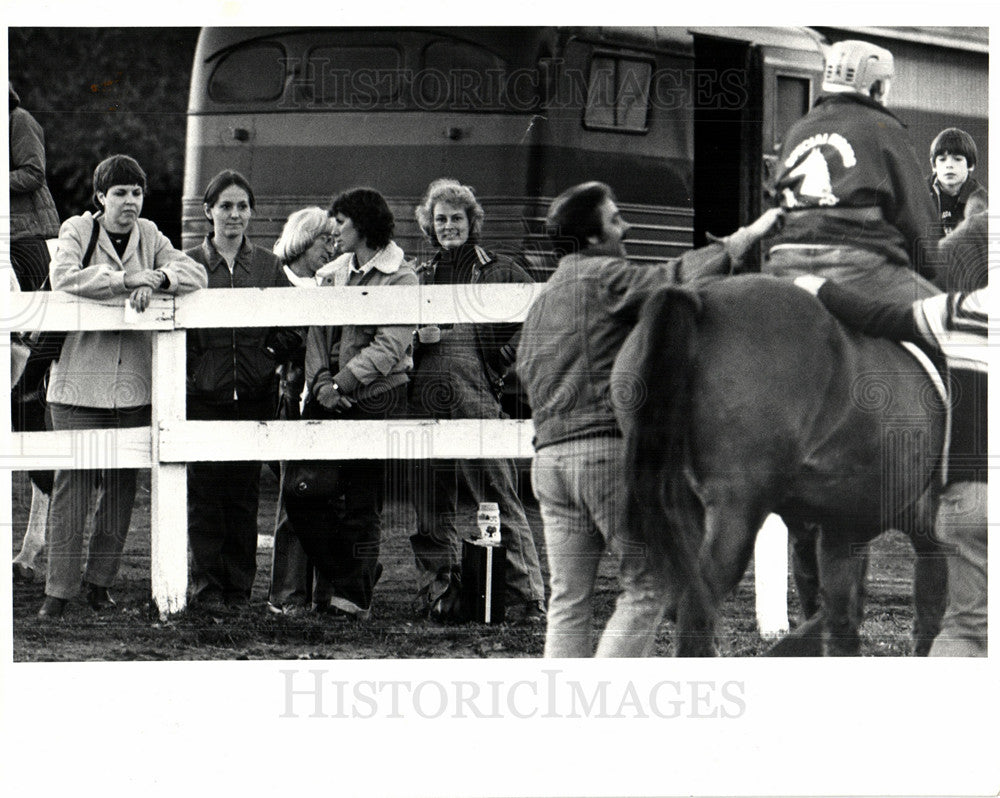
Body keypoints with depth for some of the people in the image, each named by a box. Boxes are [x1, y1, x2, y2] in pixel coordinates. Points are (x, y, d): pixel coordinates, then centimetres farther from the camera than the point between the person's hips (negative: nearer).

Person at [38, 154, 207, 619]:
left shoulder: (149, 237, 10)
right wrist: (127, 278, -22)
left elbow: (196, 275, 1)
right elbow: (63, 277, -19)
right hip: (79, 385, -4)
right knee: (72, 484, -6)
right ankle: (59, 589, -2)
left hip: (134, 385, 4)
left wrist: (156, 279, -18)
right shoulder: (77, 232, 0)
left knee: (121, 487, 7)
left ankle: (101, 581, 18)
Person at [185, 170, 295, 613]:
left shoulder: (269, 267, 9)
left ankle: (239, 586, 9)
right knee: (204, 491, -5)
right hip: (204, 394, -1)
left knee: (245, 492, 2)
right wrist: (192, 365, -8)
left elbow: (292, 329, 10)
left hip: (254, 392, 1)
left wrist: (266, 355, -2)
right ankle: (206, 586, 0)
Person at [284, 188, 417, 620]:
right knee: (300, 491, -1)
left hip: (376, 396, -6)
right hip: (329, 396, 6)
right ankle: (351, 574, 13)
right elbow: (317, 334, 11)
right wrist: (321, 381, -6)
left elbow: (390, 348, -13)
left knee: (362, 503, -3)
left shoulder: (400, 279, -5)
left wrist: (342, 382, -17)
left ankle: (354, 594, 5)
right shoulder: (334, 274, 16)